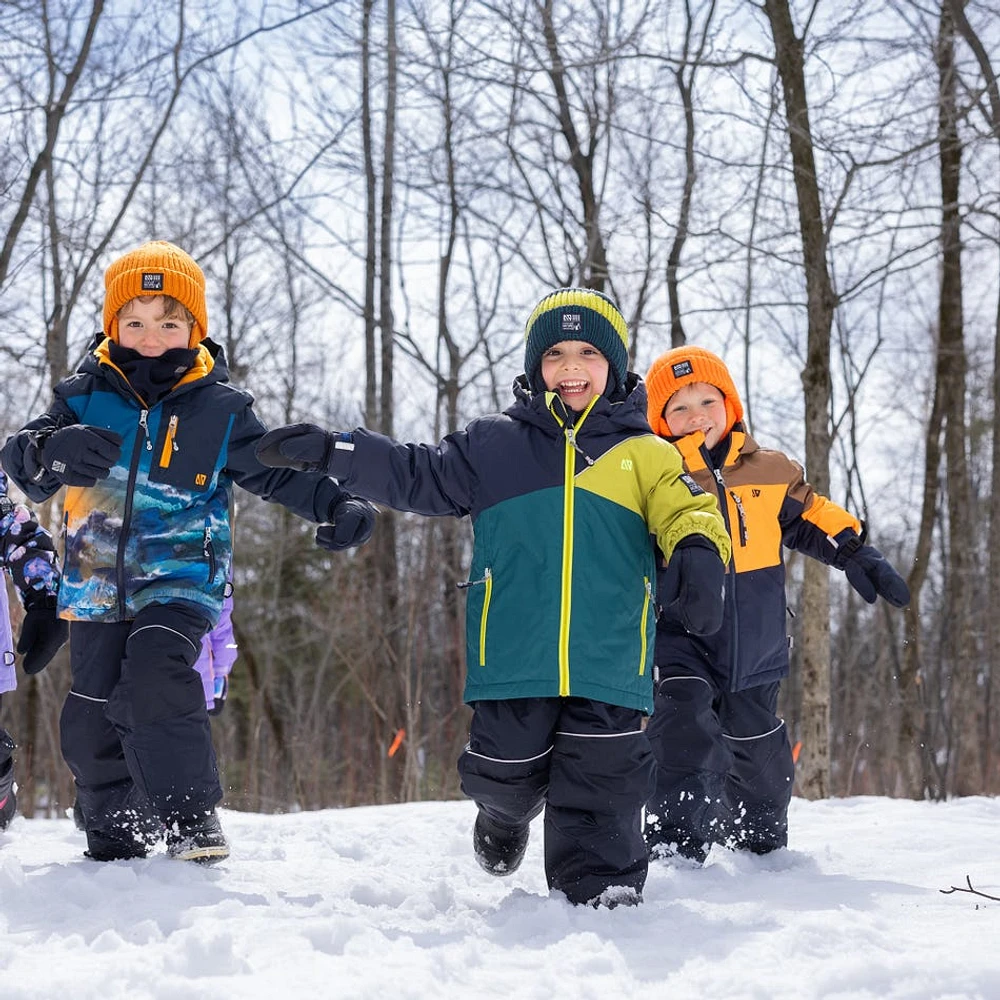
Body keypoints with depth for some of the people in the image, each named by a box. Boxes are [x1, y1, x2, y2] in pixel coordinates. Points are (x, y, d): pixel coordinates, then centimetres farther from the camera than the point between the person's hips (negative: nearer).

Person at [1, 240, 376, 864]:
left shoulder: (219, 409, -1)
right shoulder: (84, 396, 1)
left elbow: (277, 469, 1)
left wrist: (336, 505, -15)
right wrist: (50, 451, -31)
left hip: (181, 576, -3)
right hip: (99, 581, 3)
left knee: (155, 682, -26)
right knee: (92, 717, 7)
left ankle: (192, 813, -12)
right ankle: (114, 841, 25)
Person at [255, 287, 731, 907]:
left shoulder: (644, 454, 10)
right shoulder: (495, 446, 13)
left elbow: (687, 510, -1)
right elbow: (414, 476, 17)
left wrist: (700, 554, -25)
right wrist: (328, 451, 9)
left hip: (608, 664, -1)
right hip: (514, 659, 1)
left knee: (600, 787, -2)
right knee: (508, 773, 8)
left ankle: (601, 893, 11)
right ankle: (508, 812, 42)